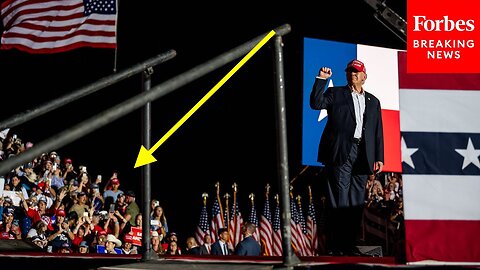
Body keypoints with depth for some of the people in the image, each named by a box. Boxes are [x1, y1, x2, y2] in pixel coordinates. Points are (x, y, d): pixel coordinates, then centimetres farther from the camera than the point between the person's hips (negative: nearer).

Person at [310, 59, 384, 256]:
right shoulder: (335, 94, 12)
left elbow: (378, 132, 17)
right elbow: (316, 104, -6)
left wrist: (379, 158, 10)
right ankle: (337, 246, -6)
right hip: (340, 152, -4)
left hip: (362, 155, 4)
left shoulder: (373, 101, 20)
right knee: (340, 200, -7)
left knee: (357, 202, 3)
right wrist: (321, 79, -9)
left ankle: (350, 245, 9)